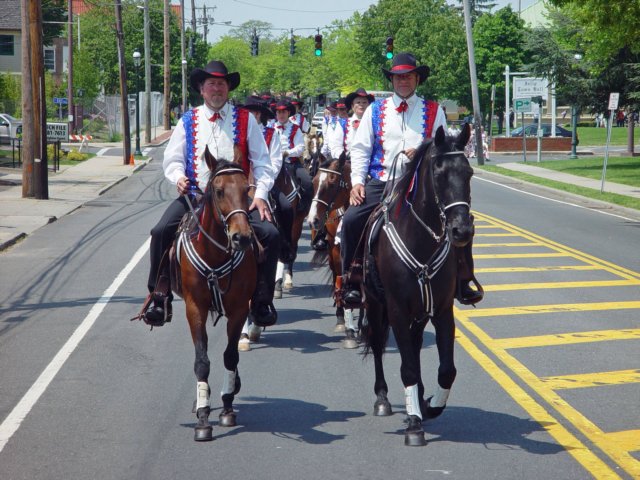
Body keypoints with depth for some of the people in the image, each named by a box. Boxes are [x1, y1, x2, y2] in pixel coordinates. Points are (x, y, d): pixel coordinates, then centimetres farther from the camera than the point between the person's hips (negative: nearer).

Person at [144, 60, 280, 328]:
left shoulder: (245, 120, 9)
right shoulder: (188, 122, 12)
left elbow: (261, 162, 9)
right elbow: (172, 159, 12)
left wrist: (260, 195, -5)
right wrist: (178, 177, -11)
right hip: (195, 195, 1)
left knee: (270, 234, -21)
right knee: (161, 232, -21)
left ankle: (262, 301, -6)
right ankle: (160, 297, -7)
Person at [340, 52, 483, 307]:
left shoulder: (433, 111, 12)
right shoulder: (375, 110, 13)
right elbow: (360, 149, 11)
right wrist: (357, 182, -3)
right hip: (381, 184, 0)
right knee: (351, 219, -22)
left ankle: (461, 282, -3)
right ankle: (351, 282, -8)